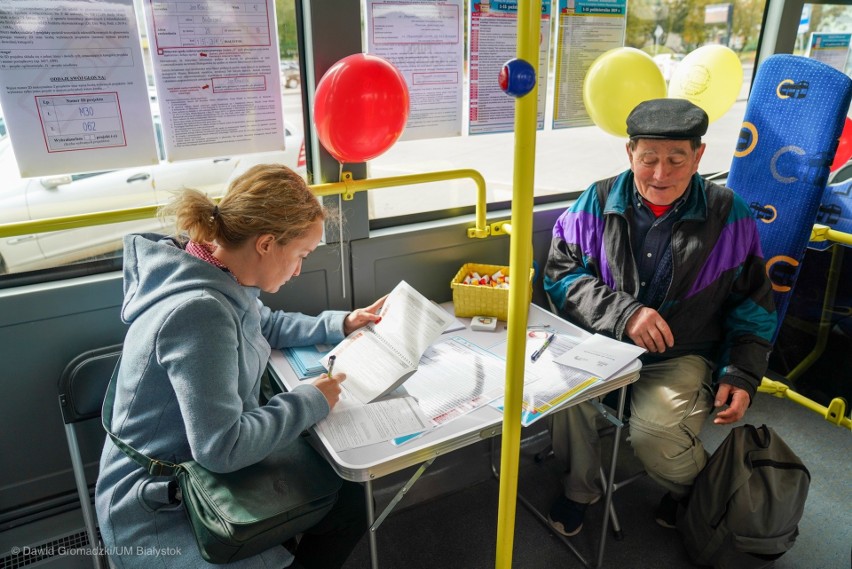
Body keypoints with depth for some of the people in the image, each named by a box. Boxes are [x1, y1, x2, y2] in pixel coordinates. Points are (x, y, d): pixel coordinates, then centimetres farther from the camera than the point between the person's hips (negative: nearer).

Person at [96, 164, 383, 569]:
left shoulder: (219, 277, -3)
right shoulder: (198, 311, -31)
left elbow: (266, 327, 17)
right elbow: (221, 448, -30)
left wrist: (338, 324, 8)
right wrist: (310, 402, -19)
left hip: (199, 467, 9)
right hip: (160, 515, -8)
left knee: (351, 500, 7)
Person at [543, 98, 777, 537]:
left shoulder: (728, 215, -1)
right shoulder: (597, 202, -1)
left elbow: (753, 305, 7)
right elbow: (561, 273, -7)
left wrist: (742, 375, -4)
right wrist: (623, 312, -21)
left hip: (683, 358, -1)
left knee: (654, 433, -28)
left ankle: (693, 488, 13)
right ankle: (580, 488, 3)